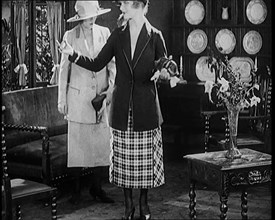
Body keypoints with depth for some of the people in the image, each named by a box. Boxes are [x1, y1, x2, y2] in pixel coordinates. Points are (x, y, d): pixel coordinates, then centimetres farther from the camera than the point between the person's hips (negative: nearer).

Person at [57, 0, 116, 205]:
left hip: (101, 96, 2)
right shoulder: (70, 36, -1)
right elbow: (64, 68, 2)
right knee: (77, 142, 1)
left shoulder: (104, 33, 4)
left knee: (102, 142, 2)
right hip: (78, 96, -2)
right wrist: (62, 99, 1)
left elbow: (112, 63, 7)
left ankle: (97, 187, 14)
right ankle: (76, 189, 11)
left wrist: (112, 88, -5)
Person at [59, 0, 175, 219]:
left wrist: (164, 73, -21)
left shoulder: (155, 36, -1)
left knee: (146, 156, 4)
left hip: (146, 107, -2)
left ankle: (144, 202, 21)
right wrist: (73, 54, -8)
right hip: (122, 107, 2)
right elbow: (97, 64, 5)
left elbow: (167, 70, 3)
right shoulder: (118, 35, 5)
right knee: (123, 157, 6)